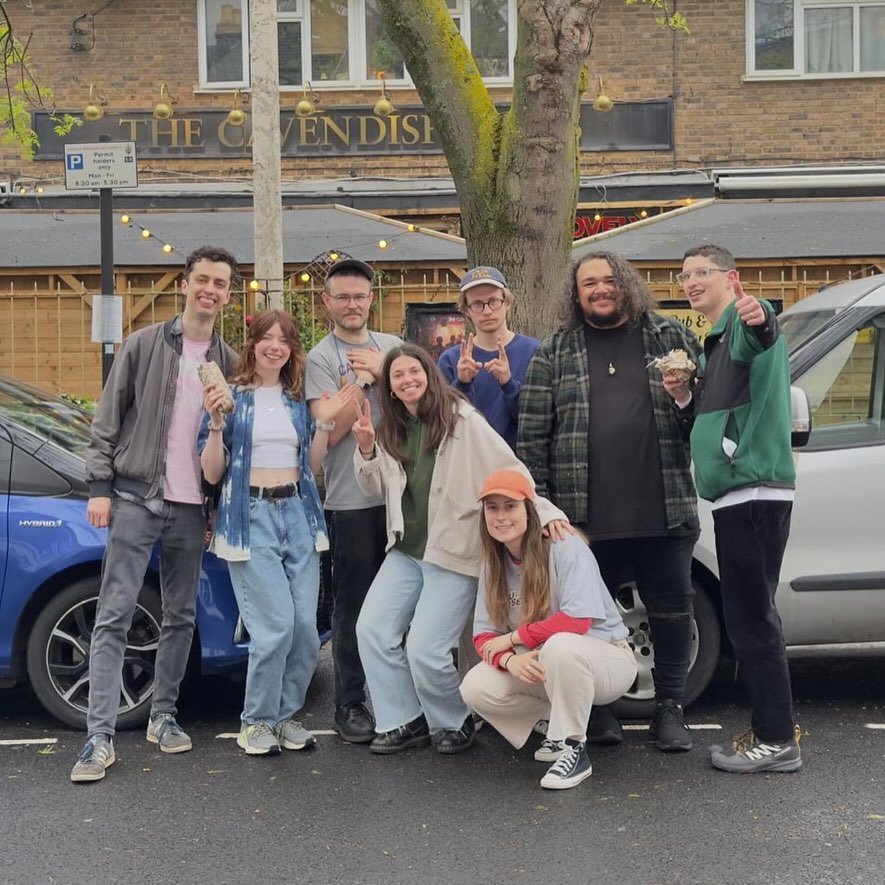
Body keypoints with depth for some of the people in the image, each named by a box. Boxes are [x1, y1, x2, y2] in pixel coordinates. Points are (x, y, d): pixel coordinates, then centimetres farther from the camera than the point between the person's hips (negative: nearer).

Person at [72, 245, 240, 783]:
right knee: (114, 616, -5)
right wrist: (100, 486, -7)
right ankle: (100, 736, -5)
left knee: (181, 618, 10)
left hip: (192, 508, 3)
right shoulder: (144, 345, 0)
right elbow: (108, 420, -1)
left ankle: (164, 716, 23)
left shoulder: (230, 362, 8)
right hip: (135, 498, -3)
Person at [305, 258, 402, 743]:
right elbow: (331, 430, -12)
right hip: (351, 499, -4)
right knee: (352, 605, 3)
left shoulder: (392, 346, 12)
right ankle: (350, 704, 12)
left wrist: (381, 372, -7)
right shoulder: (321, 358, -2)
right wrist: (363, 379, -9)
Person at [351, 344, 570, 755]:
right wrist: (366, 447, -2)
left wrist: (543, 511, -24)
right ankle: (403, 721, 15)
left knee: (426, 651, -11)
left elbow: (510, 470, -13)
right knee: (371, 631, -1)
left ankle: (452, 722, 16)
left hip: (454, 552, -7)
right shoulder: (393, 430, 10)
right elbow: (377, 487, 15)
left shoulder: (461, 419, -10)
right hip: (405, 551, 7)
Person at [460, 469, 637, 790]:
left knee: (560, 645, -39)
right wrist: (510, 659, -25)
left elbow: (578, 621, -29)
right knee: (475, 688, -17)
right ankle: (561, 721, 6)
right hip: (537, 667, 7)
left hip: (604, 658, -6)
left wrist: (513, 637, -21)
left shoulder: (565, 547, -19)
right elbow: (483, 634, -2)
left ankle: (573, 747, -19)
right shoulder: (493, 564, 1)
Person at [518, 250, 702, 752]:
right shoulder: (555, 354, 7)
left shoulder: (671, 337, 8)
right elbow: (532, 435, 4)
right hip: (585, 516, 0)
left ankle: (671, 707, 21)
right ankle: (598, 707, 25)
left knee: (673, 610, 6)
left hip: (665, 511, 0)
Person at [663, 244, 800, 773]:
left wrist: (760, 320, -56)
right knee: (750, 617, 14)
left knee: (751, 618, -8)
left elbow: (758, 336, -34)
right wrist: (685, 399, 5)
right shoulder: (716, 342, 22)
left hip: (756, 490, -10)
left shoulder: (745, 320, -7)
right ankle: (774, 728, 23)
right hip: (737, 494, 10)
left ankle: (777, 740, -2)